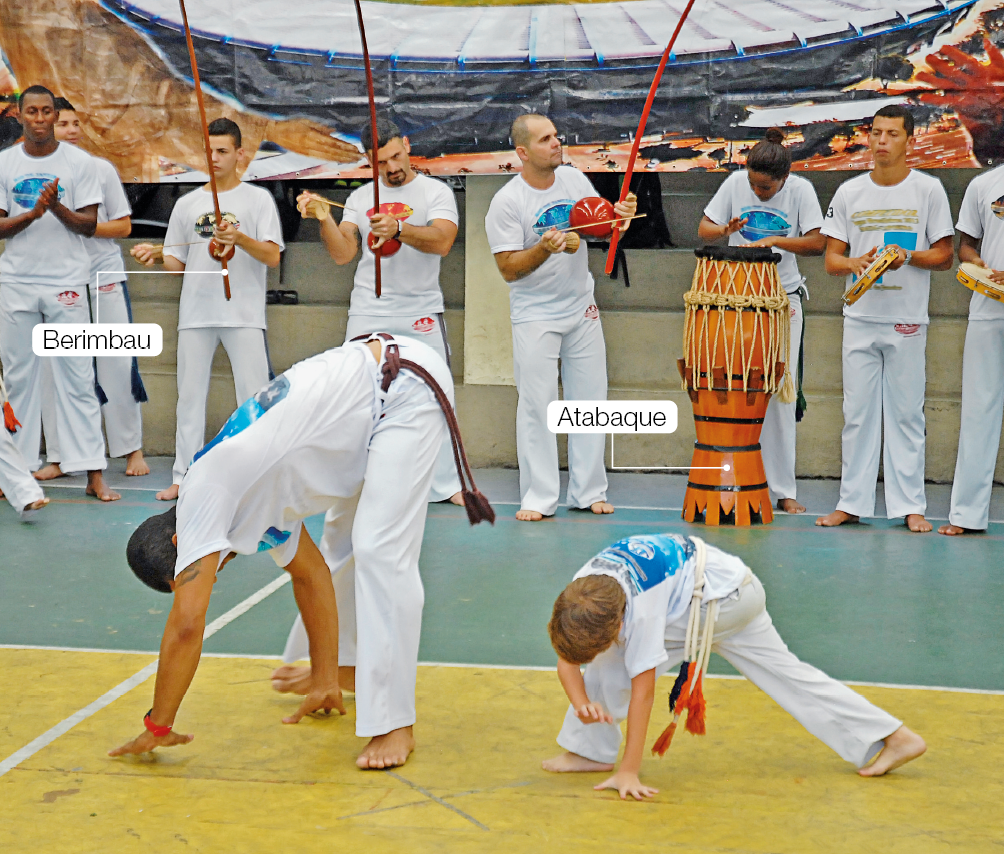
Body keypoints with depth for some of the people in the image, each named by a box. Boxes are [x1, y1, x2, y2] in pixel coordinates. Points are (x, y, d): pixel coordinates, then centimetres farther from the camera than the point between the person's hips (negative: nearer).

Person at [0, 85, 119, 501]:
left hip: (66, 280, -2)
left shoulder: (80, 162, 2)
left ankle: (93, 474, -5)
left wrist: (57, 207, -19)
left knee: (77, 378, -4)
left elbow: (89, 225, 0)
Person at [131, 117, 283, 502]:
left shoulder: (258, 199, 4)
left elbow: (272, 256, -6)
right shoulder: (187, 204, 13)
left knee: (253, 395, -4)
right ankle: (184, 477, 11)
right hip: (196, 314, 4)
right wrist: (156, 254, -6)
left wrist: (240, 239, -22)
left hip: (243, 314, -3)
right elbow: (177, 263, 15)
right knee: (190, 394, 5)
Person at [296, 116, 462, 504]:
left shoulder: (435, 192, 0)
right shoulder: (359, 198, 11)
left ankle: (445, 484, 8)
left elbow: (442, 242, -18)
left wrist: (399, 229, -34)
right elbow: (342, 254, 3)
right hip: (368, 314, 3)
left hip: (422, 313, -2)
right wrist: (324, 219, -15)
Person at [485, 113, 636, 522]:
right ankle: (538, 498, 4)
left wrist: (620, 215, -10)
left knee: (590, 399, 8)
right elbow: (508, 269, -15)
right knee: (536, 404, -4)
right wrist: (545, 248, -30)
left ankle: (589, 491, 18)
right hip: (535, 316, -5)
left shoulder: (574, 178, 1)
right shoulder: (506, 202, -15)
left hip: (582, 308, 5)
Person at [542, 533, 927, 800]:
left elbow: (642, 688, -28)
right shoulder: (578, 592, -12)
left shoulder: (639, 605, -31)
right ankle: (896, 738, 16)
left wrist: (628, 771, -25)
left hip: (718, 600, -9)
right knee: (787, 673, 14)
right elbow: (566, 659, -3)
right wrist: (582, 702, -25)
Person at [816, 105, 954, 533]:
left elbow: (944, 256, 2)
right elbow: (831, 258, 7)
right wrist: (856, 263, -14)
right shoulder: (849, 192, 7)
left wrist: (908, 256, -16)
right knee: (857, 413, 4)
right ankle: (852, 502, 10)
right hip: (860, 318, 2)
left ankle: (910, 505, 8)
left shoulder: (928, 190, 1)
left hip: (907, 320, -2)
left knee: (906, 414, 1)